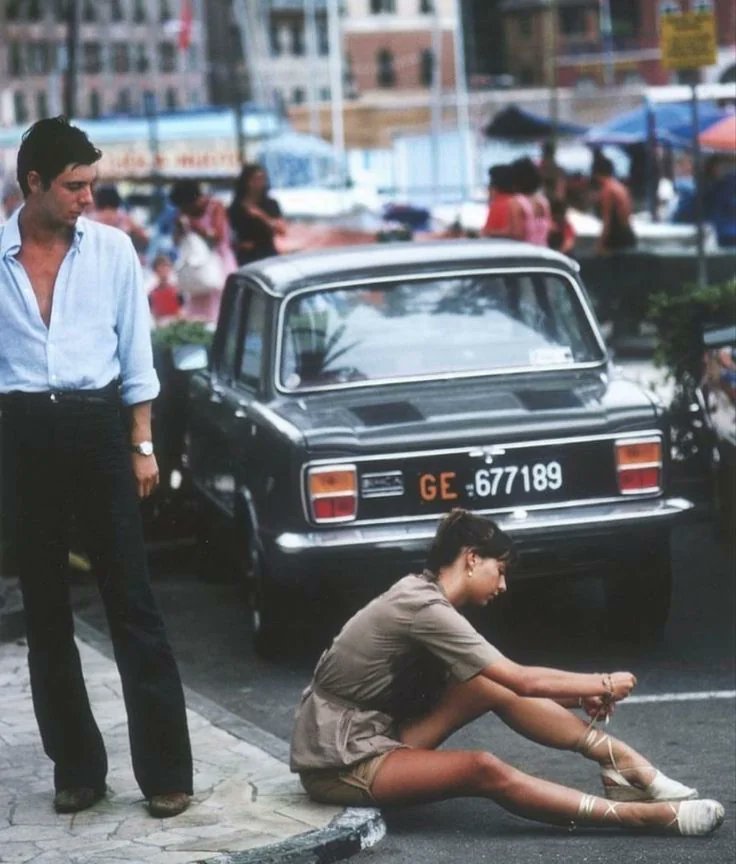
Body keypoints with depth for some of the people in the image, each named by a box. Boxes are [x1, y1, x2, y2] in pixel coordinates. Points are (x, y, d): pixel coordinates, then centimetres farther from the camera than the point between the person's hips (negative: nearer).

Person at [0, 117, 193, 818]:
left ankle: (165, 769, 2)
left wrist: (141, 446, 4)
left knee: (132, 603, -2)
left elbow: (135, 353, 8)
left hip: (97, 426, 0)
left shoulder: (111, 249, 4)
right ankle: (76, 766, 19)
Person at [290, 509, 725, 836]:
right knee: (484, 771, -30)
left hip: (373, 735, 10)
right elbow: (524, 681, -20)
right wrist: (604, 684, -7)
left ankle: (620, 761, -7)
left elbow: (511, 682, 13)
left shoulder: (424, 596, 9)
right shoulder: (424, 609, -21)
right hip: (338, 761, -10)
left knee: (496, 685, -6)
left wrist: (582, 695, 2)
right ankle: (647, 815, -36)